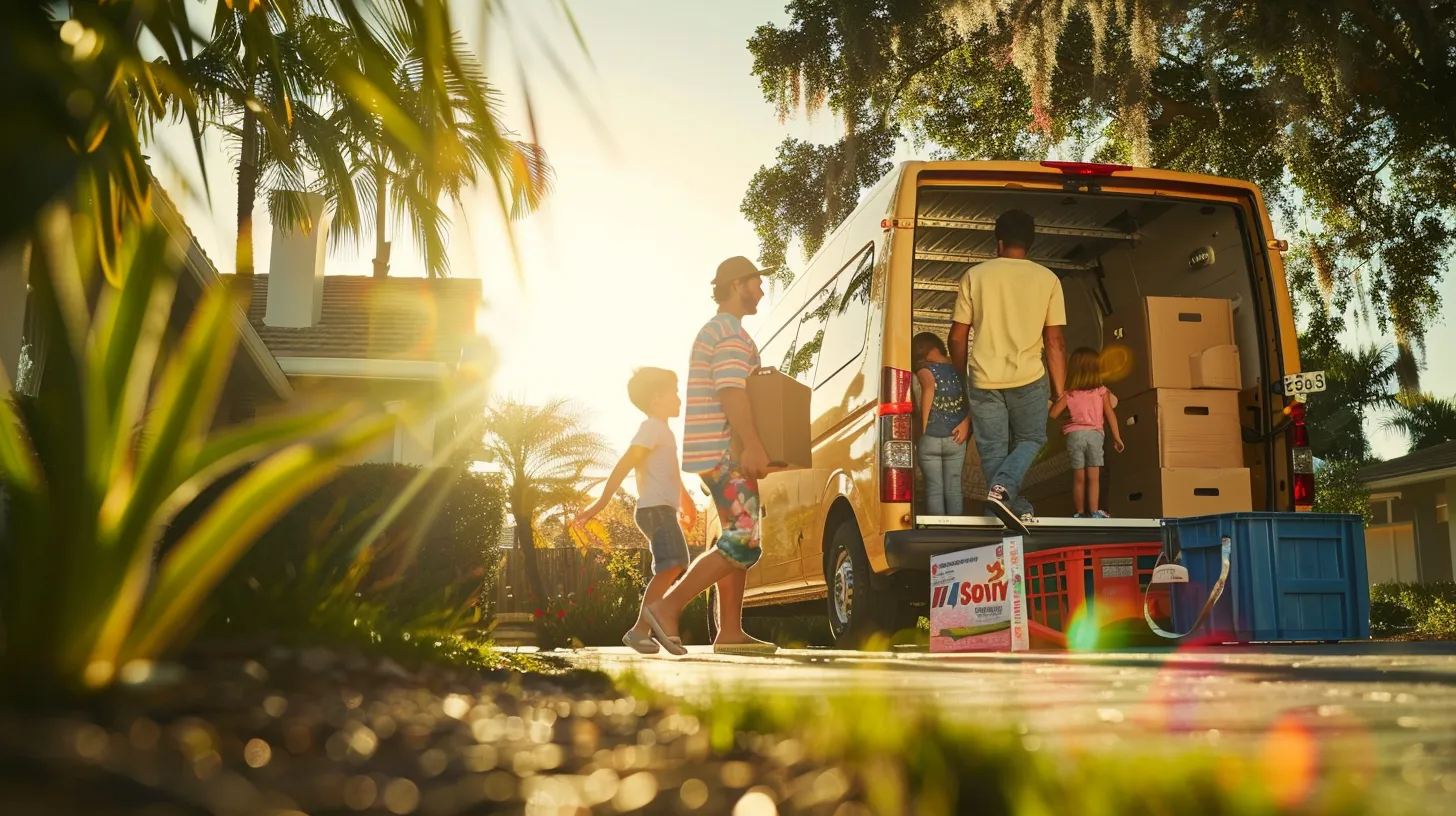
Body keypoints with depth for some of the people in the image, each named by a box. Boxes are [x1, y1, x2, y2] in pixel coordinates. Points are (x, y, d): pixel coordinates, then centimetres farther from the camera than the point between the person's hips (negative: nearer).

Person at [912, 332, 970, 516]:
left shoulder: (925, 370, -8)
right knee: (953, 488, 13)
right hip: (955, 439, 4)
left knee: (934, 488, 7)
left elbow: (929, 387, -28)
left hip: (930, 439, -4)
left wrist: (923, 427, -22)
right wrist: (966, 421, -5)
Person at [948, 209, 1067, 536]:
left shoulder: (975, 275, 3)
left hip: (984, 379, 0)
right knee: (1031, 439, 16)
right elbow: (1054, 340, 1)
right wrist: (1059, 390, 9)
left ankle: (1018, 510, 8)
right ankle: (1002, 489, -8)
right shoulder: (1047, 279, 3)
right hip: (1028, 378, 0)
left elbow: (958, 336, 3)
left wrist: (960, 376, 18)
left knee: (993, 450, 11)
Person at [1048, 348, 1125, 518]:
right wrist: (1117, 438, 7)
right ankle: (1094, 512, -2)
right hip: (1095, 434, 0)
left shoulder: (1069, 394, 1)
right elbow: (1110, 415, 0)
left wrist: (1058, 398, 17)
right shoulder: (1102, 392, 2)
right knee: (1093, 477, 2)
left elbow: (1053, 414, -2)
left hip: (1075, 435, 1)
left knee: (1078, 478, 6)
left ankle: (1079, 513, 12)